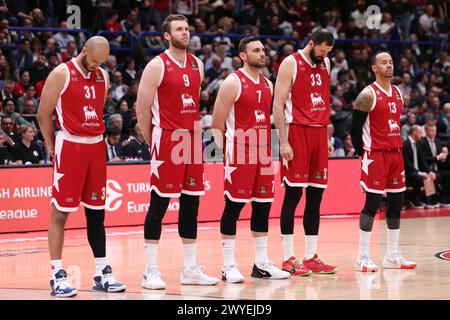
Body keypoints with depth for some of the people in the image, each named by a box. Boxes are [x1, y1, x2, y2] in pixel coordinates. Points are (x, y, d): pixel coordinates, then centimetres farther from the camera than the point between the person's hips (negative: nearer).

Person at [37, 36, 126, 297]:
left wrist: (98, 137, 11)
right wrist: (52, 147, -2)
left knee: (97, 212, 9)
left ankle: (102, 273, 14)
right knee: (61, 212, -4)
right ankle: (58, 275, -2)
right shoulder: (61, 74, -8)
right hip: (69, 146, -6)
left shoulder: (103, 76, 10)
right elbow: (44, 113, -5)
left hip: (96, 147, 6)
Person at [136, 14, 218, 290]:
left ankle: (190, 269, 15)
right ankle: (151, 271, -1)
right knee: (159, 204, -5)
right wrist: (152, 142, -2)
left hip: (193, 139, 6)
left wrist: (196, 132, 16)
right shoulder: (157, 66, -8)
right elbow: (142, 109, -6)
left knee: (191, 203, 9)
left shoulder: (197, 65, 11)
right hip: (167, 139, -6)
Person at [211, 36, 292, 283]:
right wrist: (226, 152, -12)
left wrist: (269, 148, 14)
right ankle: (229, 266, -1)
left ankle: (261, 263, 15)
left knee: (263, 206, 8)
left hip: (263, 154, 7)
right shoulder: (233, 82, -7)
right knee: (233, 206, -5)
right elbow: (217, 124, -8)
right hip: (239, 155, -7)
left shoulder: (268, 84, 15)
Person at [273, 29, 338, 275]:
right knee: (293, 194, -6)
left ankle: (311, 257, 10)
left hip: (319, 133, 7)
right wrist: (284, 142, -16)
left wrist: (327, 133, 14)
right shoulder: (290, 64, -7)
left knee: (316, 195, 6)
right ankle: (288, 259, -3)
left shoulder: (325, 64, 14)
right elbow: (278, 104, -10)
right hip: (297, 132, -7)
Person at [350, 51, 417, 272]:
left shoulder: (398, 93, 13)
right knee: (372, 203, -10)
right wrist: (363, 153, -5)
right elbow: (355, 127, -9)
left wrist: (397, 147, 15)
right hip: (375, 155, -8)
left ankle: (392, 255, 16)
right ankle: (363, 258, -6)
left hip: (395, 153, 8)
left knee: (396, 202, 9)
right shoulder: (368, 94, -10)